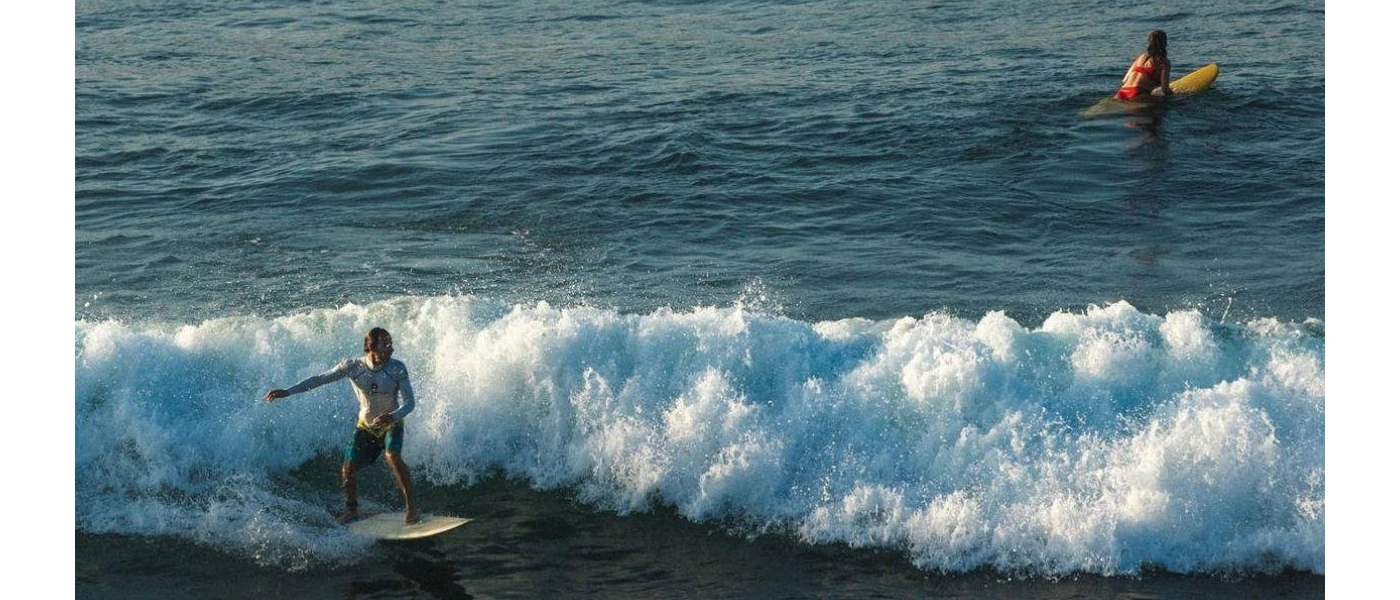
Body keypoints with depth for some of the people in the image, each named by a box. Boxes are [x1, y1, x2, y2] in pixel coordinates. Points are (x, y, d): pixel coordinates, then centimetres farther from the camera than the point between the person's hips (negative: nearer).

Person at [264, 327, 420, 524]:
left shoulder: (397, 368, -18)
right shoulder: (353, 367, -16)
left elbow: (409, 403, -16)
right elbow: (319, 379, -11)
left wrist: (393, 416, -37)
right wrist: (287, 392, -18)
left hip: (391, 425, -2)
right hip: (365, 427, 2)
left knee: (392, 457, -30)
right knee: (348, 469, -4)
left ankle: (411, 506, -18)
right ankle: (352, 510, 24)